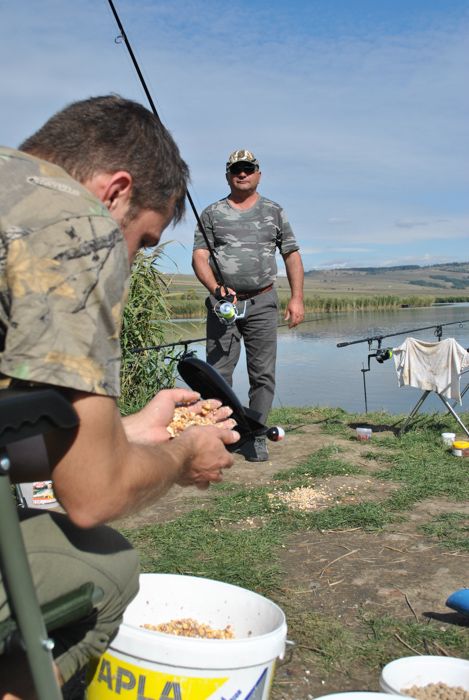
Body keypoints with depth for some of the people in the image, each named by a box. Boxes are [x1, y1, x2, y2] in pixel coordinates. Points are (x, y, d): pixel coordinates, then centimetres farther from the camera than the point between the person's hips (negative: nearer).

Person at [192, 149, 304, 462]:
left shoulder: (274, 211, 13)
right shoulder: (212, 213, 10)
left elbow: (292, 256, 12)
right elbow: (199, 257, 1)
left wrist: (297, 298, 1)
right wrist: (217, 289, -17)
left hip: (262, 302, 1)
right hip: (223, 303, 0)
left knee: (263, 374, 0)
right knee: (218, 372, -5)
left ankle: (255, 438, 10)